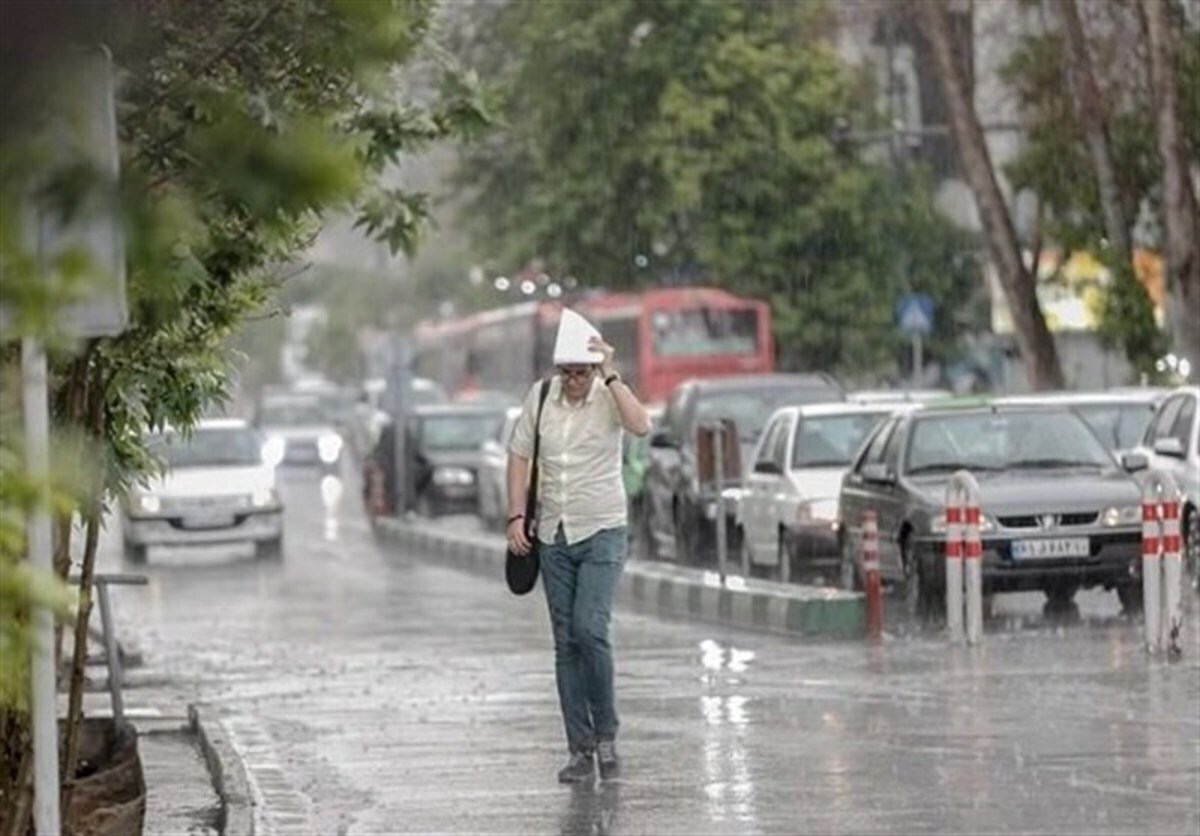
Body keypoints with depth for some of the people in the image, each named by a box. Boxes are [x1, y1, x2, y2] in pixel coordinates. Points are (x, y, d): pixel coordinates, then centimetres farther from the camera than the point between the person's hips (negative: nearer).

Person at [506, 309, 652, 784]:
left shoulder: (609, 397, -7)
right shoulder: (541, 397, 2)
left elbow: (641, 426, -28)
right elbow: (520, 457, 9)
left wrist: (611, 376, -26)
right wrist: (517, 516, 1)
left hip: (601, 531, -4)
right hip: (553, 536, 4)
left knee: (590, 629, -18)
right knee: (566, 643, 4)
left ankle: (606, 733, -1)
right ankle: (580, 749, 8)